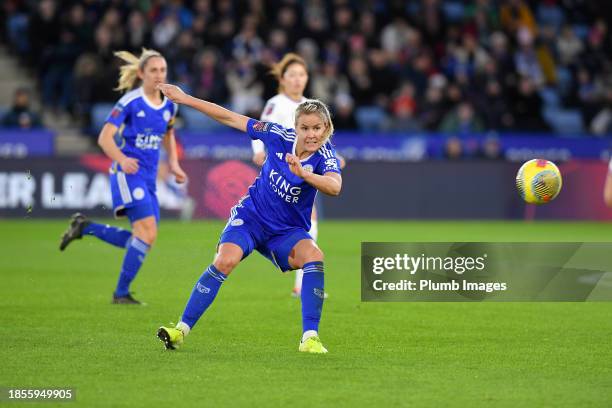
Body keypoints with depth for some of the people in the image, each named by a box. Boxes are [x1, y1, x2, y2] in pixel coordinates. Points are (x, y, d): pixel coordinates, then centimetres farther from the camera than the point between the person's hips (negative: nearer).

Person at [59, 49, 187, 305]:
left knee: (140, 240, 5)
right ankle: (121, 293, -8)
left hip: (149, 177, 7)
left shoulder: (169, 105, 9)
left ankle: (84, 227, 21)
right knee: (148, 233, -19)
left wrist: (173, 163, 14)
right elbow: (104, 138, -13)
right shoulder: (130, 102, -10)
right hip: (128, 174, -7)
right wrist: (122, 160, -30)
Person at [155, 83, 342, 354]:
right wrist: (186, 99, -4)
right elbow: (231, 119, -4)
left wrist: (303, 173, -57)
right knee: (225, 260, -25)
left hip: (288, 231, -1)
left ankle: (310, 338, -25)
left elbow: (334, 187, -40)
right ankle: (182, 329, -16)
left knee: (313, 256, -30)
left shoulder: (325, 156, -18)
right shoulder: (279, 136, -12)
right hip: (251, 217, 1)